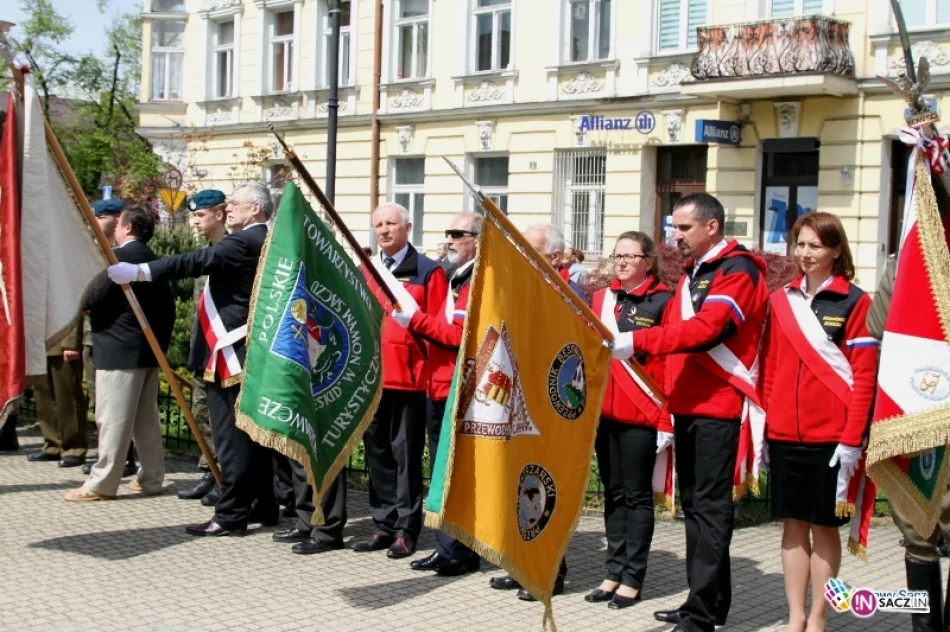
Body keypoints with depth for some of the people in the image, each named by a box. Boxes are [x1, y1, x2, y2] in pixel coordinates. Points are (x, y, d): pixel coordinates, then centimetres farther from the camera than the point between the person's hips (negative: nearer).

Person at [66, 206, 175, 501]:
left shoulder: (119, 256, -13)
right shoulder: (153, 260, 13)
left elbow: (95, 299, -16)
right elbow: (168, 306, 14)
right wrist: (161, 342, 20)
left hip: (119, 349, -9)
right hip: (149, 349, 9)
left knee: (113, 419, -4)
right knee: (146, 419, 12)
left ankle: (101, 483, 0)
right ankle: (152, 478, 16)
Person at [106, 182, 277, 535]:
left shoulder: (244, 242, -14)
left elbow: (197, 262, -26)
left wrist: (139, 271, -29)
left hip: (232, 354, -10)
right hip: (255, 353, 10)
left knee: (233, 436, -6)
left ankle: (230, 516, -2)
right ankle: (266, 507, 20)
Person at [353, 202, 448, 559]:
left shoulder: (427, 272, -2)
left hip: (408, 378, -6)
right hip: (370, 377, 6)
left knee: (406, 454, -1)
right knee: (377, 452, 11)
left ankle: (406, 530, 7)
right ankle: (384, 525, 20)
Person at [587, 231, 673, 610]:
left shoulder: (662, 302, -7)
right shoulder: (601, 299, 11)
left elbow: (670, 363, -10)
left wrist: (667, 420, -14)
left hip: (641, 415, -5)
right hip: (604, 412, 6)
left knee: (637, 495, 3)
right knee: (613, 493, 12)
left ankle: (633, 579, 11)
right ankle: (615, 572, 20)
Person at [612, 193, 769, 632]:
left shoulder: (739, 272, -9)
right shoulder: (692, 273, 19)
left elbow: (705, 328, -23)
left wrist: (636, 342, -29)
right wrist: (670, 398, 10)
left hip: (718, 407, -9)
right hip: (687, 406, 9)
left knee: (710, 507, -8)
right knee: (694, 504, 12)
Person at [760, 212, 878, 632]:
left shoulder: (855, 302, -4)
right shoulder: (781, 300, 9)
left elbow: (865, 377, -7)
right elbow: (769, 369, 11)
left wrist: (852, 439, -11)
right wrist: (762, 425, 6)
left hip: (830, 436, -4)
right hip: (783, 435, 4)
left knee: (824, 526, 5)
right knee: (793, 524, 10)